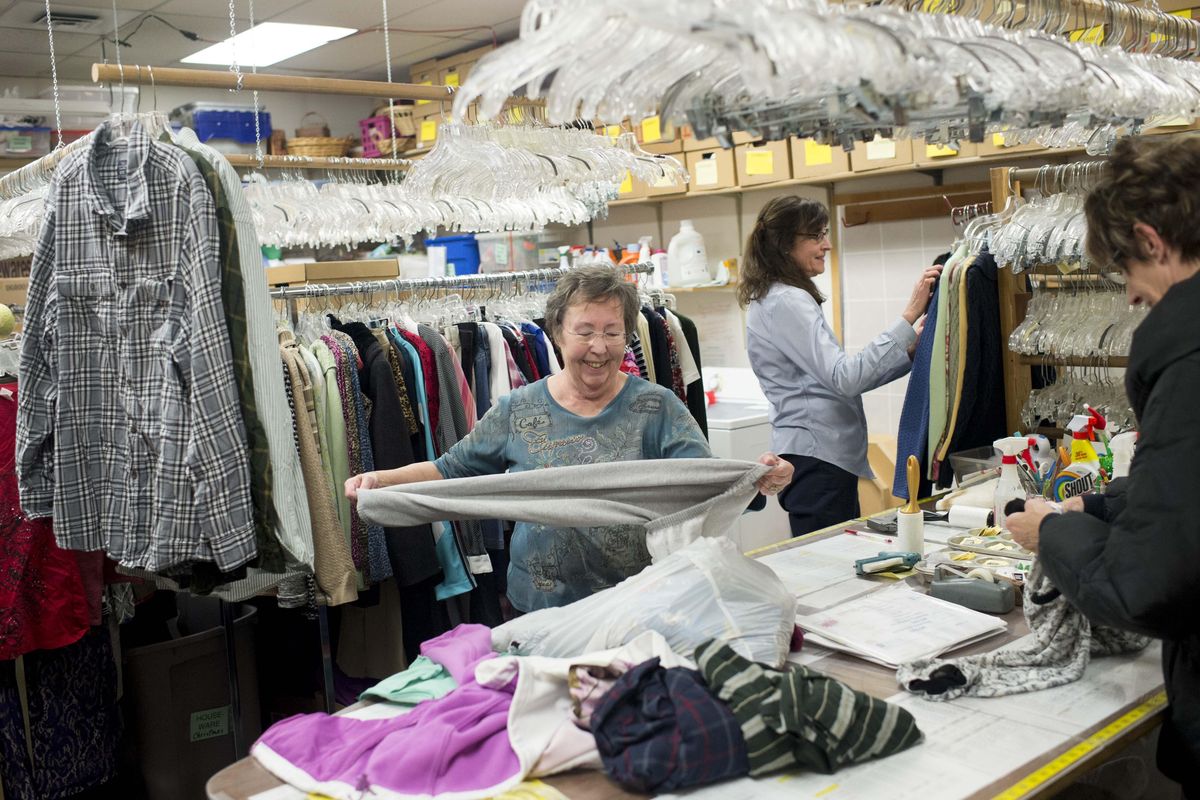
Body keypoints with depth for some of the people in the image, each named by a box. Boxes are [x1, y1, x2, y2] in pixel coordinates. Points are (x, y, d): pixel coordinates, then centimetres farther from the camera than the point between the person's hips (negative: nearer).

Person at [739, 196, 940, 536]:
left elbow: (838, 378, 17)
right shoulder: (786, 301, -14)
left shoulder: (781, 298, 18)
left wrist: (911, 346, 10)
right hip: (817, 460, -10)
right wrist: (908, 318, -21)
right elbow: (845, 378, -22)